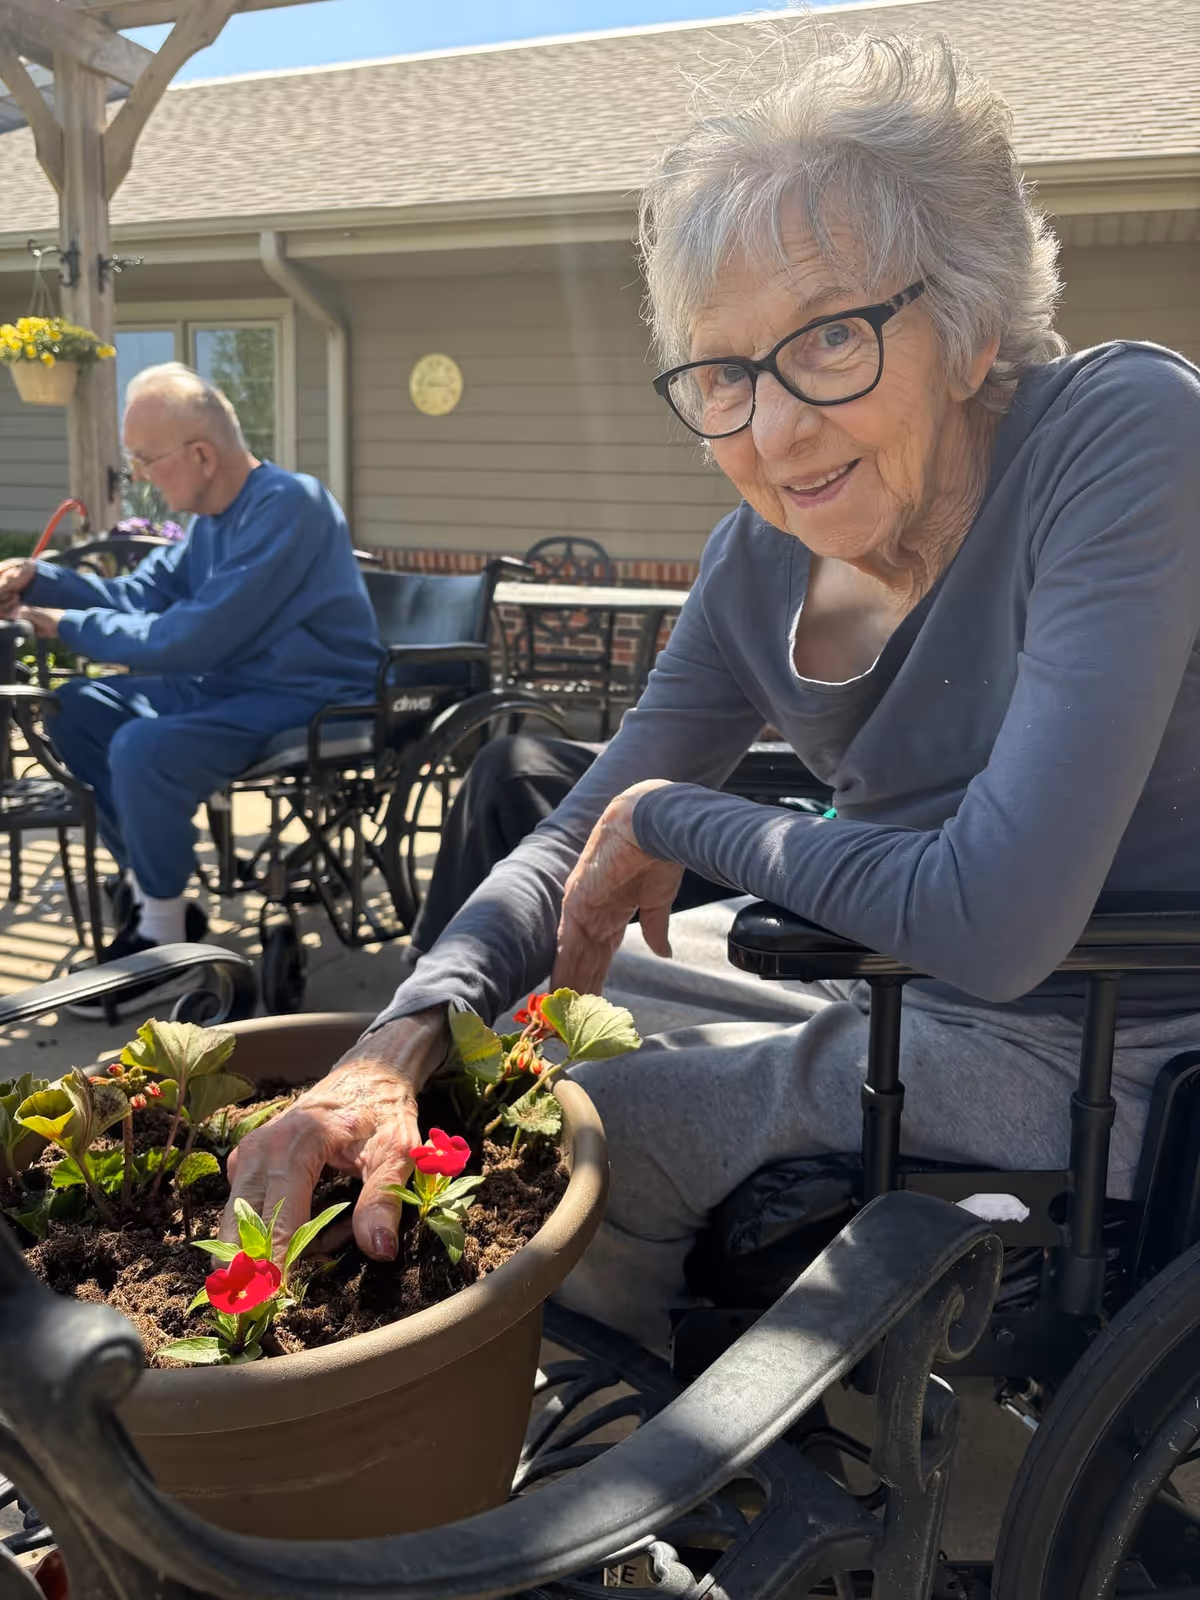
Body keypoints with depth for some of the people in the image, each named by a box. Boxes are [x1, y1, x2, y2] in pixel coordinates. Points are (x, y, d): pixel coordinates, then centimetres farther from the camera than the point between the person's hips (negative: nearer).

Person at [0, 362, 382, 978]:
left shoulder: (285, 506, -22)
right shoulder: (217, 512, 8)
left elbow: (192, 637, -25)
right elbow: (140, 595, 16)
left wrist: (69, 625, -13)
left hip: (307, 699, -10)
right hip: (231, 682, 10)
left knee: (143, 748, -30)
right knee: (79, 707, 6)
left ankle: (164, 935, -8)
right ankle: (153, 894, 8)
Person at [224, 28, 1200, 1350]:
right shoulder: (761, 561, -3)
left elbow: (993, 919, -30)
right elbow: (581, 840, -2)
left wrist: (675, 820, -15)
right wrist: (398, 1044, -21)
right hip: (923, 1020, 6)